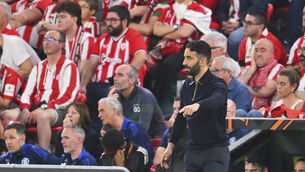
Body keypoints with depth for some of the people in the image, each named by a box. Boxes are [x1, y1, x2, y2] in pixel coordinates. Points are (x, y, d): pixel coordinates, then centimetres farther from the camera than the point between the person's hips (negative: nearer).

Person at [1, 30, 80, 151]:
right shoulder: (39, 67, 25)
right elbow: (28, 92, 18)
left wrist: (42, 109, -17)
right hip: (35, 108, 6)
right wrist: (25, 109, -5)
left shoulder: (69, 67, 3)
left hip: (58, 110, -6)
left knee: (42, 115, -41)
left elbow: (67, 96, -9)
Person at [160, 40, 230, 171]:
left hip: (215, 152, -7)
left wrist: (197, 105, -55)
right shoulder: (187, 86, 13)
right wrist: (170, 145, 16)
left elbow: (217, 99, -35)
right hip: (192, 152, 7)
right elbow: (180, 119, 21)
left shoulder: (217, 85, -10)